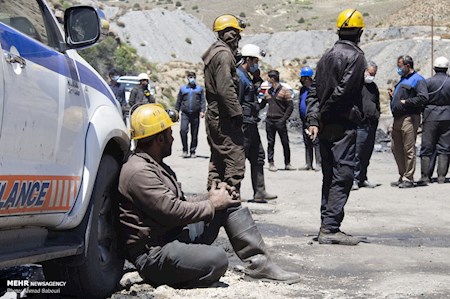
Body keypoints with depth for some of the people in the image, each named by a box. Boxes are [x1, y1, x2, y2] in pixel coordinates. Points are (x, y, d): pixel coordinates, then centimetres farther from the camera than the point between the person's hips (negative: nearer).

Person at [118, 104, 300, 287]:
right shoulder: (138, 172, -17)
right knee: (217, 259, -33)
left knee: (229, 201, 4)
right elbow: (173, 212, -22)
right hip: (154, 256, -10)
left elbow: (180, 204, 19)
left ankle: (259, 262, 1)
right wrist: (212, 204, -8)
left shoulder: (156, 166, 19)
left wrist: (212, 197, 2)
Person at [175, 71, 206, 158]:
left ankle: (193, 151, 13)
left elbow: (202, 101, 7)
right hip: (185, 113, -1)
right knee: (183, 130, -18)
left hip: (195, 114, 1)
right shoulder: (183, 89, 14)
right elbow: (178, 102, 16)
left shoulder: (199, 88, 14)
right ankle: (185, 150, -7)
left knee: (194, 134, 3)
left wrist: (202, 111, -6)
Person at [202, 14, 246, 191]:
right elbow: (226, 89, -22)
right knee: (236, 158, -9)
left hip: (213, 115, 11)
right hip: (224, 117, -11)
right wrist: (237, 112, -20)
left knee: (217, 159, 16)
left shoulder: (214, 52, 17)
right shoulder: (224, 54, -15)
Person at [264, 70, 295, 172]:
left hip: (280, 121, -4)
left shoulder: (284, 91, -4)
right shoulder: (268, 92, 12)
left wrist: (284, 119, -11)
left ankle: (287, 163, 9)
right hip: (269, 121, 4)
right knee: (270, 143, 4)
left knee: (285, 143, 1)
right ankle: (271, 163, 8)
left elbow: (290, 107, -5)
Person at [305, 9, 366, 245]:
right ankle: (330, 228, -12)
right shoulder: (356, 56, -8)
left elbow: (313, 91, 9)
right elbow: (343, 91, -16)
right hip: (344, 125, -8)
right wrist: (323, 115, -5)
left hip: (325, 127, 8)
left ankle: (327, 225, 16)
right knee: (342, 175, -7)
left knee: (329, 176, 13)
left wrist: (313, 119, 2)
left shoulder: (327, 56, 15)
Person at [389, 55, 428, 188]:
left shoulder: (417, 79, -5)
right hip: (397, 119, 9)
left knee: (409, 149, -7)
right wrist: (393, 96, 11)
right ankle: (402, 176, 18)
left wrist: (406, 102, -16)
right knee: (396, 148, 10)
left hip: (409, 118, -9)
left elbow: (423, 97, -19)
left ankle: (409, 178, -3)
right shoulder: (402, 80, 23)